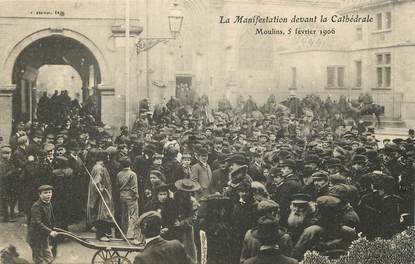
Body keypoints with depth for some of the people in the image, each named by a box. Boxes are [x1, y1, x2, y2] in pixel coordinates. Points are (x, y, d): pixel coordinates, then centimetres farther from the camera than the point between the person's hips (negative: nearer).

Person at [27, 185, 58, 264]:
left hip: (44, 236, 9)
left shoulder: (49, 204, 6)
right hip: (35, 237, -9)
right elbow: (37, 223, -28)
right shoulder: (36, 206, -21)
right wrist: (49, 232, -31)